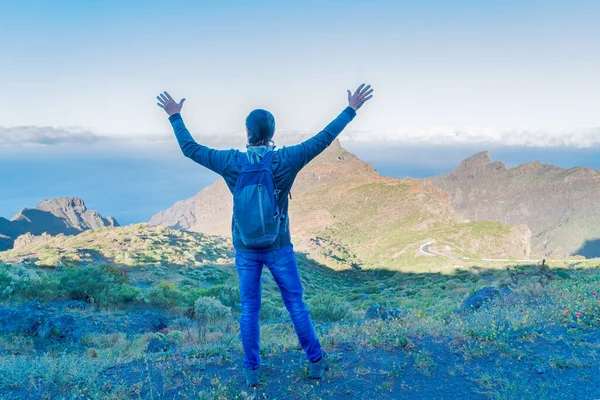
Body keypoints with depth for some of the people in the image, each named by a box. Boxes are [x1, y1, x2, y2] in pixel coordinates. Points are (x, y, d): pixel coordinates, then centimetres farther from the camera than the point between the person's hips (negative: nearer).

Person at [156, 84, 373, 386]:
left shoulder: (231, 162, -10)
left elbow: (190, 149, 0)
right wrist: (351, 109, 0)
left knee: (250, 308, 13)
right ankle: (315, 362, 22)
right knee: (295, 303, 11)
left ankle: (252, 370, 21)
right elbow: (323, 139, -9)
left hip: (245, 250, 1)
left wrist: (175, 116, 12)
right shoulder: (284, 160, -14)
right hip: (278, 248, -1)